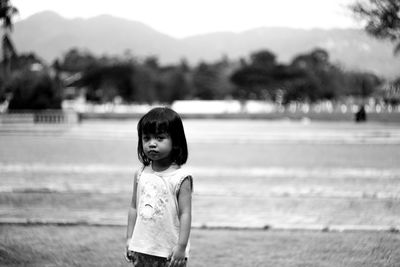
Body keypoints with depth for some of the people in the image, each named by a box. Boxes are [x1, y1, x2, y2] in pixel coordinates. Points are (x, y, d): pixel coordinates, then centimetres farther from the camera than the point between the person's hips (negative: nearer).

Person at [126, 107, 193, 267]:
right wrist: (129, 239, 9)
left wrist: (181, 246, -16)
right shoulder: (141, 174, 4)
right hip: (142, 249, 5)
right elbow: (134, 208, 11)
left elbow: (185, 214, -13)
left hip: (170, 251, -5)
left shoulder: (181, 178, -12)